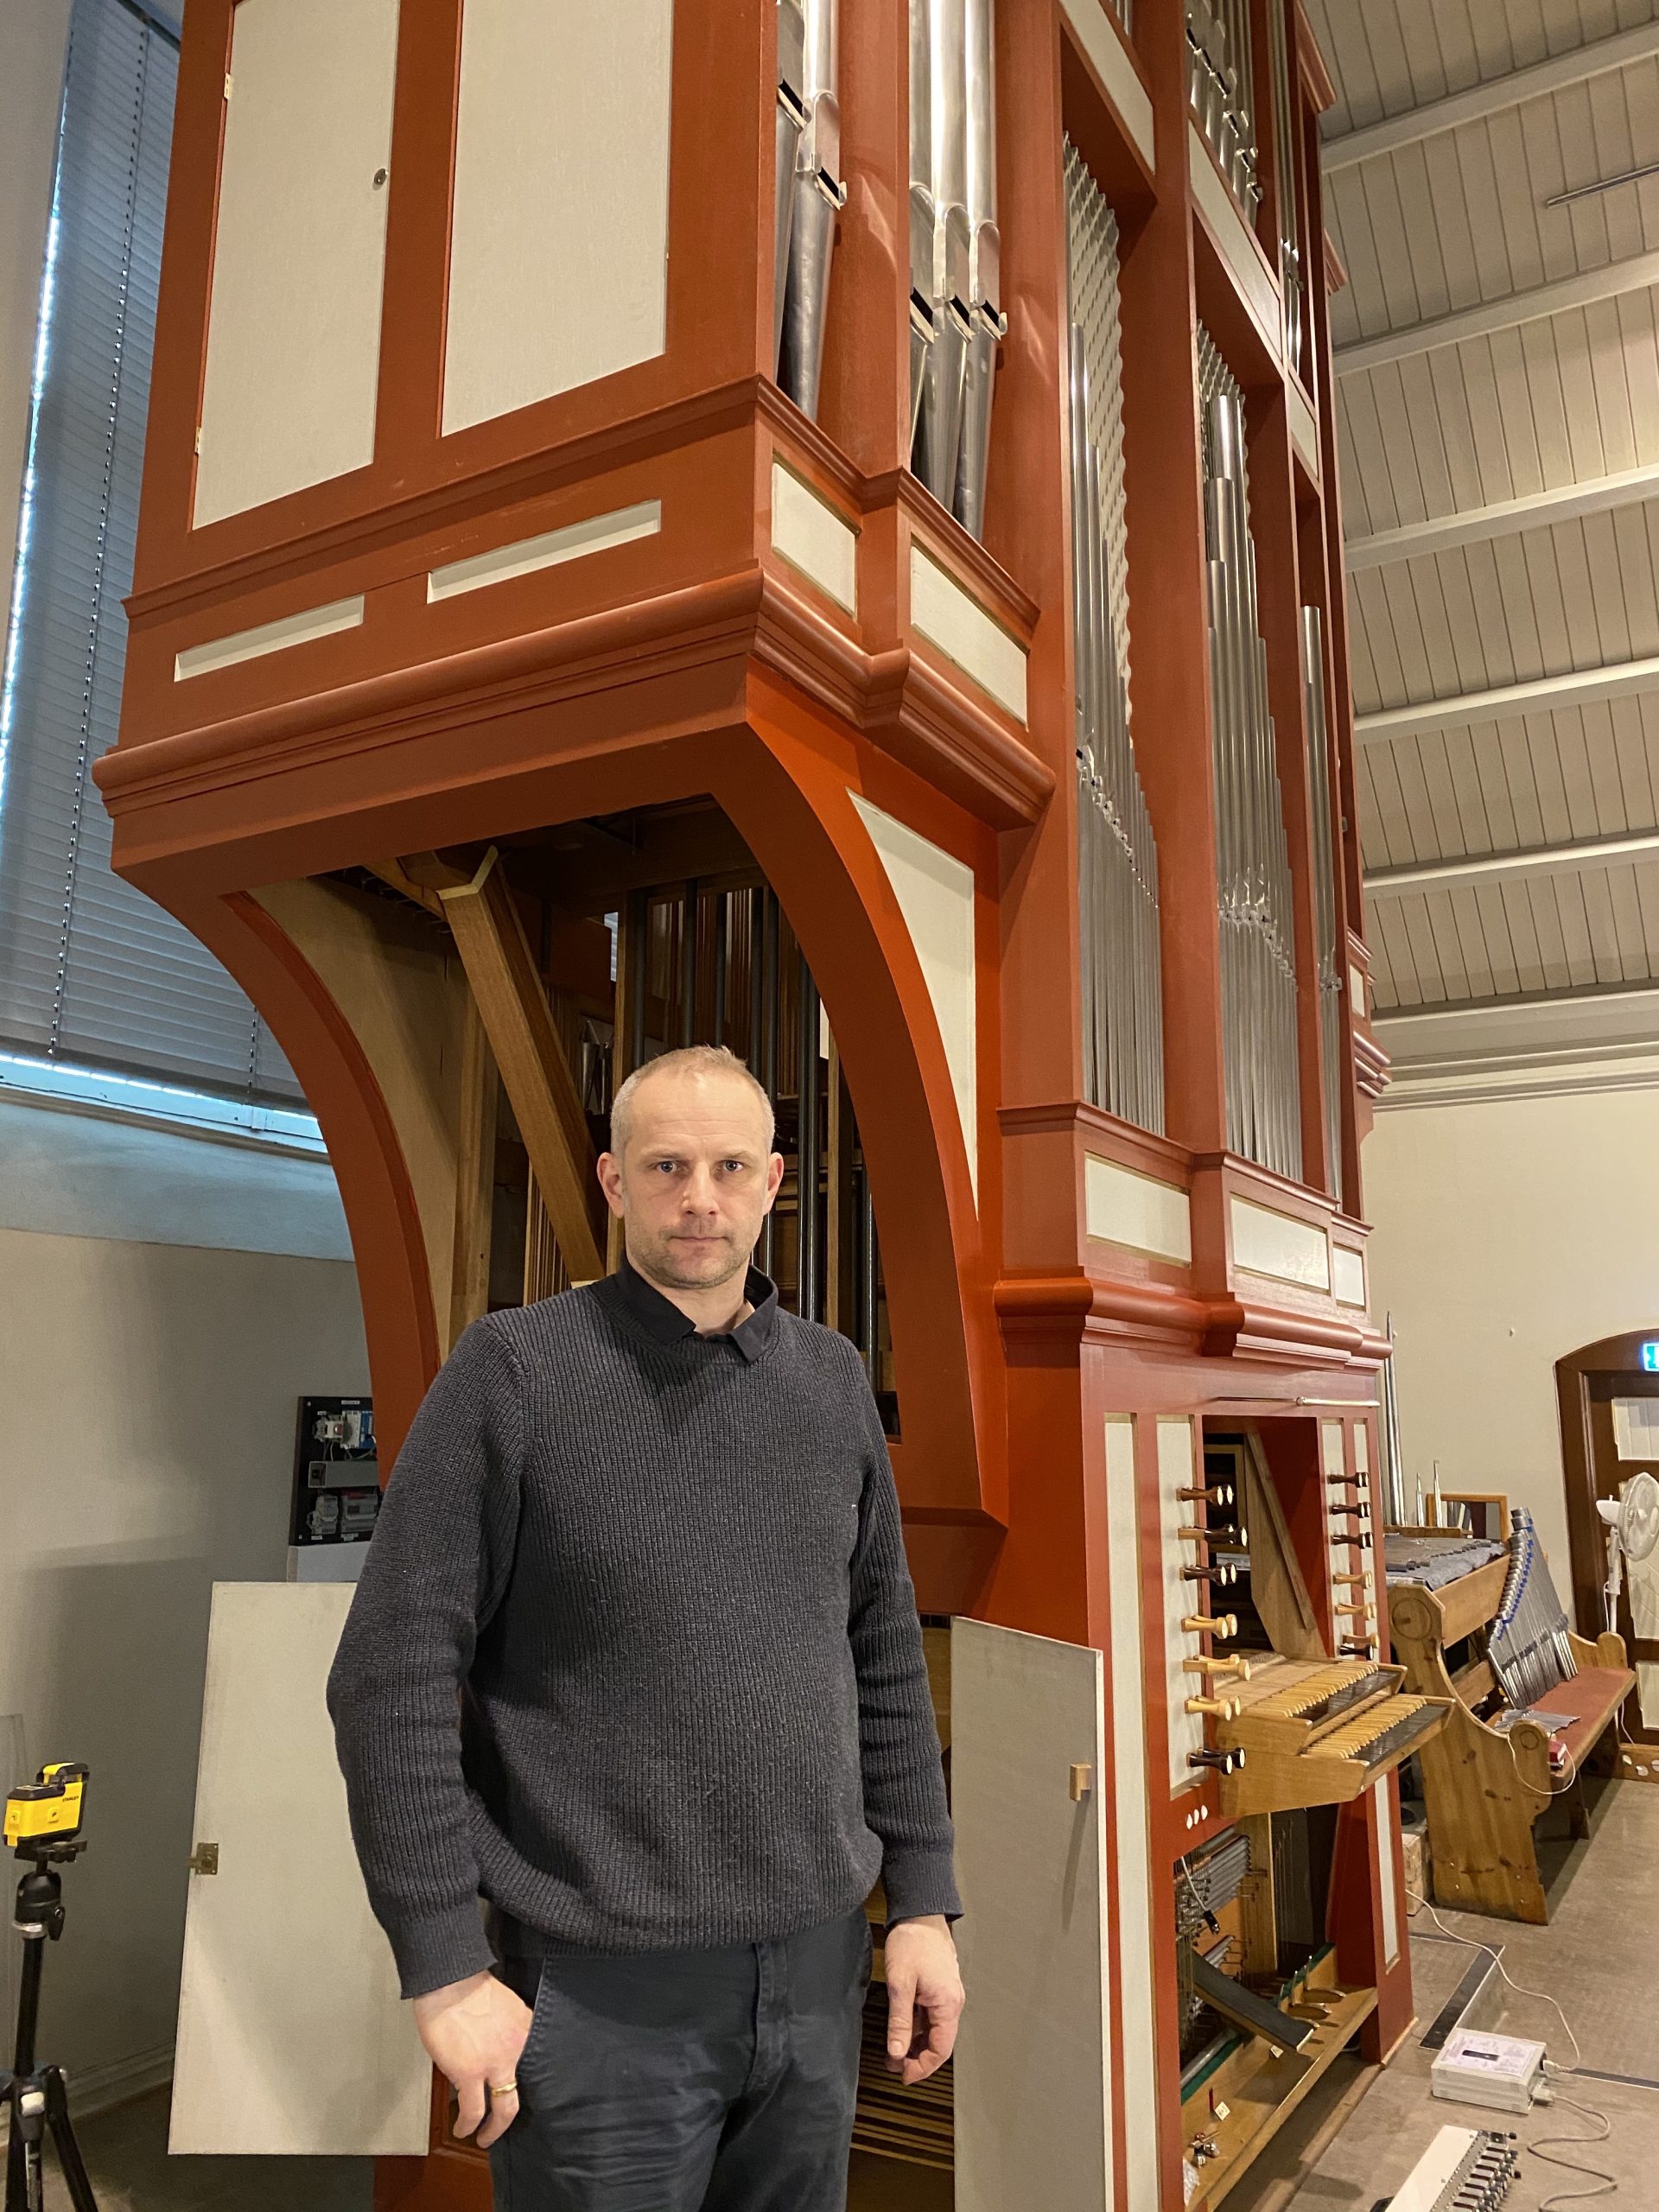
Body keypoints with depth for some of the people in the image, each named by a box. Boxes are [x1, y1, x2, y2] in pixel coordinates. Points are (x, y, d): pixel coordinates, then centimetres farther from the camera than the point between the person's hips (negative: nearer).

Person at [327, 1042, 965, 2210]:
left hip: (816, 1962, 4)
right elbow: (392, 1675, -11)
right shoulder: (516, 1368, -10)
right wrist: (447, 1967, -12)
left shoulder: (833, 1379, 3)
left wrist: (922, 1899, 7)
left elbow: (885, 1661, 9)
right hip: (603, 1986, -4)